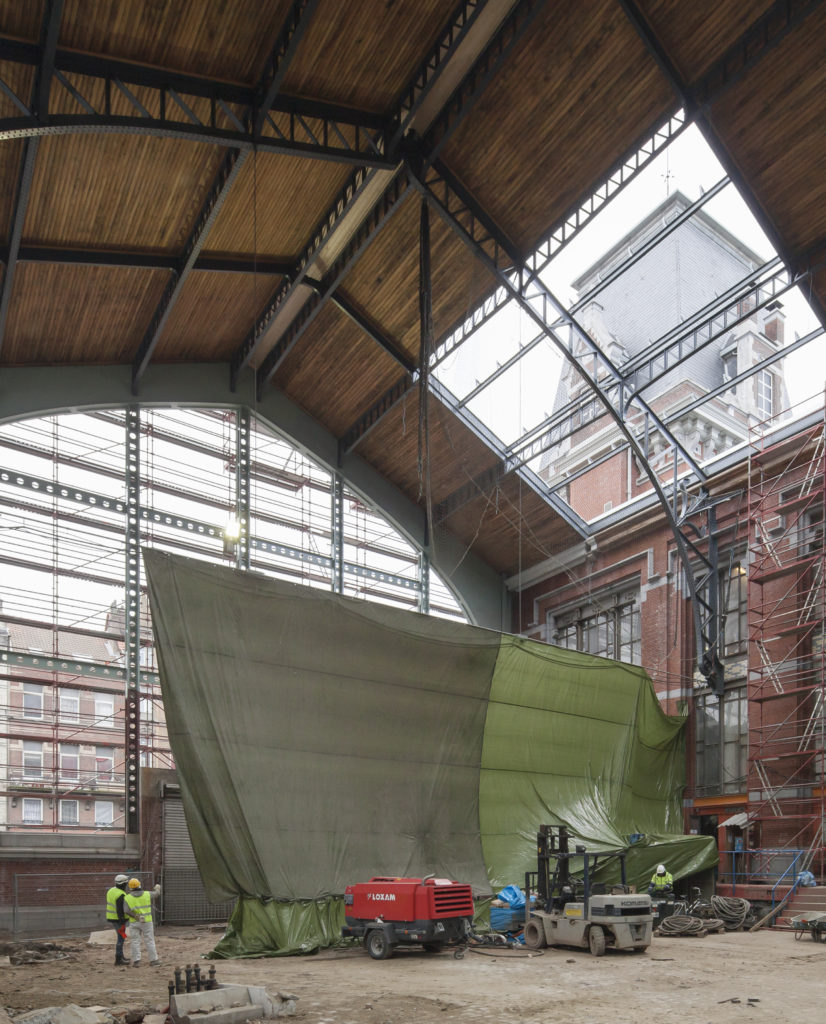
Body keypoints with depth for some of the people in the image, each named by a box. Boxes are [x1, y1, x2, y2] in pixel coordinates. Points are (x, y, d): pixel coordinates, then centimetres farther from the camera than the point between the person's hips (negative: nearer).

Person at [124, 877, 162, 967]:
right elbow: (156, 894, 15)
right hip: (147, 922, 0)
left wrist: (135, 916, -5)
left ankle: (136, 961, 5)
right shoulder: (147, 895, -3)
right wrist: (157, 888, 35)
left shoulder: (127, 898, -6)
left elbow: (127, 911, -16)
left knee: (135, 942, 8)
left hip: (134, 922, 0)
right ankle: (153, 960, 7)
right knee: (150, 941, 5)